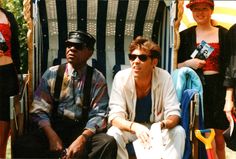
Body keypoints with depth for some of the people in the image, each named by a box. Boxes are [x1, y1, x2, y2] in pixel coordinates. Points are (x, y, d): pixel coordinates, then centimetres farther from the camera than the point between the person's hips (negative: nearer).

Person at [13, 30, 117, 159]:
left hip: (83, 130, -1)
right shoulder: (51, 74, 7)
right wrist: (52, 135, -17)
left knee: (108, 142, -32)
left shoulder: (97, 79, 4)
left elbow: (99, 114, -5)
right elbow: (39, 110, 1)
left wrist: (82, 138, -23)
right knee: (23, 146, -27)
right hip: (54, 128, 1)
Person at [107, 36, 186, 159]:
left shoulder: (164, 77, -19)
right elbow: (115, 116, -24)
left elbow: (174, 113, -19)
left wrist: (162, 125, -44)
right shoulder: (121, 77, -20)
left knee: (178, 132, -27)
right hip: (130, 128, 0)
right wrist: (135, 127, -46)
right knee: (113, 134, -30)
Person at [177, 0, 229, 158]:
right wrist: (189, 63, -12)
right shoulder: (185, 35, 5)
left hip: (218, 87, 1)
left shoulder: (223, 34, 5)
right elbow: (176, 66, 7)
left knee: (218, 133, 6)